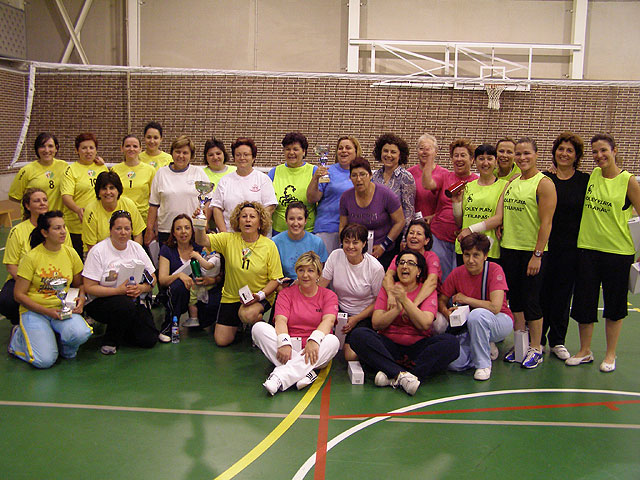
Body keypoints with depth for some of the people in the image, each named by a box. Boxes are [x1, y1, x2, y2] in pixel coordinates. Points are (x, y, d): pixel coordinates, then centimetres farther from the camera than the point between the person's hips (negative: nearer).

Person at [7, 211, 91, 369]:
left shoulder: (71, 253, 3)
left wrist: (81, 298, -8)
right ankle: (19, 337, 13)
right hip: (34, 311, -2)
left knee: (81, 333, -31)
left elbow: (79, 284, 16)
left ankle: (62, 343, 6)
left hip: (63, 309, 3)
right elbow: (19, 294, -7)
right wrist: (47, 311, -18)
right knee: (45, 360, -20)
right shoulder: (31, 257, -9)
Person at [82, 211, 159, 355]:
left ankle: (121, 330, 19)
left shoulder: (136, 248, 6)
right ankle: (110, 341, -10)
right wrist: (119, 291, -25)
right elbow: (89, 288, -14)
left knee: (149, 340, -13)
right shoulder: (98, 251, -9)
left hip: (133, 301, 5)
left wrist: (141, 288, -16)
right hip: (101, 302, -4)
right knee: (126, 305, -38)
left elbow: (152, 279, 7)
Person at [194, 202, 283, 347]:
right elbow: (202, 241, -18)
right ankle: (239, 323, 31)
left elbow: (275, 279, -6)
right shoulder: (229, 239, -6)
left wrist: (261, 295, -21)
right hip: (231, 296, 3)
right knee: (221, 341, -1)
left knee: (247, 314, -36)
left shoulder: (269, 245, -9)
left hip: (259, 297, -3)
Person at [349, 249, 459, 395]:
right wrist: (398, 308, -15)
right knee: (358, 335, -26)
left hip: (417, 347, 0)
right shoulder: (387, 289, 10)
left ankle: (392, 377, -35)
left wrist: (405, 300, -14)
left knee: (451, 342, -28)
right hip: (389, 347, 0)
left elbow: (425, 324, -10)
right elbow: (376, 324, -1)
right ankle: (401, 374, -38)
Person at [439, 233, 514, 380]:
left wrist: (465, 299, -17)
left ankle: (483, 364, -17)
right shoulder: (457, 273, -6)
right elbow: (441, 300, 3)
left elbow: (495, 307, -27)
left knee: (477, 314, -38)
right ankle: (487, 348, 10)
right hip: (469, 325, 4)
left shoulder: (494, 270, -17)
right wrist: (446, 312, -20)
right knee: (454, 362, -20)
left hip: (500, 321, -3)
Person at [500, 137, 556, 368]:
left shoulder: (544, 183, -8)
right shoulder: (512, 183, 13)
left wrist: (537, 255, -17)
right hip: (509, 248, 6)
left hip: (532, 251, -6)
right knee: (514, 299, 10)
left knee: (531, 301, -1)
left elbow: (546, 223, -13)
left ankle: (535, 348, 13)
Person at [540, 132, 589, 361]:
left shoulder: (586, 181, 3)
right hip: (545, 245, 0)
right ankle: (536, 339, 17)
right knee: (542, 292, 3)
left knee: (563, 294, 8)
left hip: (571, 247, 0)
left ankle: (557, 341, 22)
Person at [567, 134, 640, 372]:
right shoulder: (592, 175, 4)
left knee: (614, 306, 8)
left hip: (617, 250, -3)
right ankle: (584, 351, 25)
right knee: (584, 301, 8)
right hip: (588, 248, 4)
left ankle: (610, 354, 23)